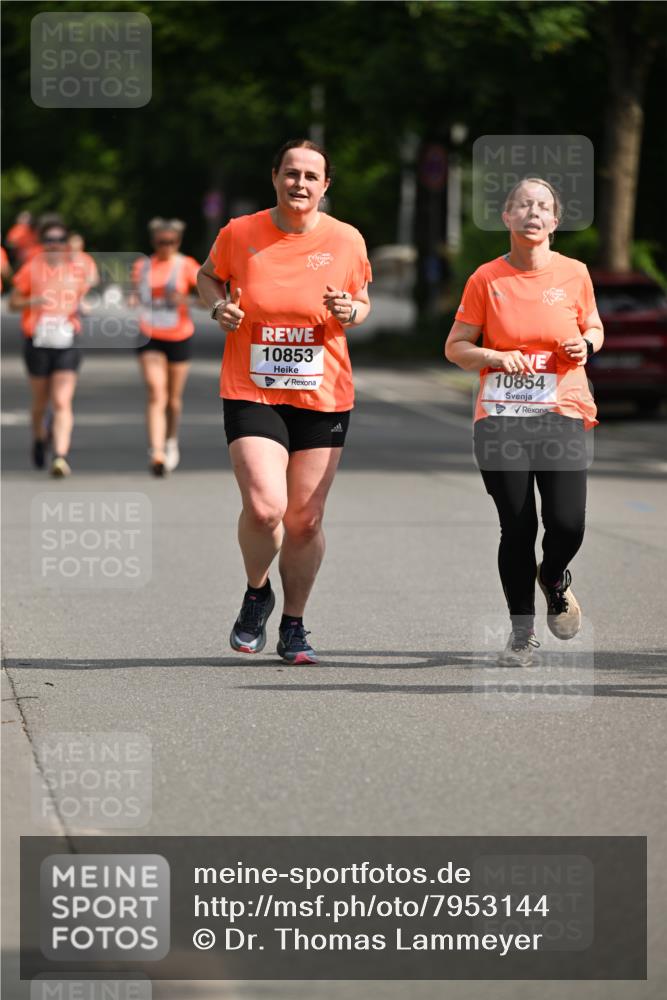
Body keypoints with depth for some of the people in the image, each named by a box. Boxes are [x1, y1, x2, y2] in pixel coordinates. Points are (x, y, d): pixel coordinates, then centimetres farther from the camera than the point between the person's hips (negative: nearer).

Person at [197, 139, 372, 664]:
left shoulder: (346, 240, 0)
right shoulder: (239, 234, -2)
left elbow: (362, 301, 15)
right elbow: (209, 276, 17)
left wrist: (350, 312, -8)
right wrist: (220, 306, -4)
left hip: (323, 398, 2)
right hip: (251, 393, -2)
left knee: (305, 519, 4)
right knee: (264, 506, -18)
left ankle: (293, 627, 22)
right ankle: (257, 593, 12)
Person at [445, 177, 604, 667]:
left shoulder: (574, 274, 3)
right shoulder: (486, 279, 1)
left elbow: (594, 328, 19)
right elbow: (456, 347, 6)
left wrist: (585, 344, -4)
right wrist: (495, 357, -12)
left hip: (563, 414, 0)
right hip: (500, 419, 0)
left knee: (567, 525, -11)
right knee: (517, 529, -2)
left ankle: (554, 578, 26)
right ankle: (522, 632, 15)